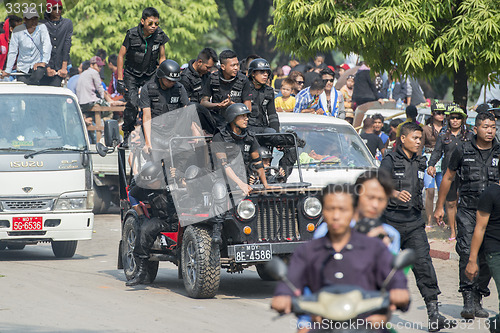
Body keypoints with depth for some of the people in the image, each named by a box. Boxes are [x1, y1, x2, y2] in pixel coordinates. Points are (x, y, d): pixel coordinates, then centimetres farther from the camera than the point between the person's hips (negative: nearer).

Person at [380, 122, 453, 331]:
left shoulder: (419, 163, 12)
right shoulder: (390, 161, -6)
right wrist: (396, 193, -37)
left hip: (414, 222, 4)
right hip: (391, 221, -4)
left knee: (423, 263, -9)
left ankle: (433, 314, -14)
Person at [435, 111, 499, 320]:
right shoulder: (463, 151, 2)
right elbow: (448, 178, 12)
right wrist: (439, 207, 13)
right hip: (467, 210, -2)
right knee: (467, 253, -14)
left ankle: (477, 300, 12)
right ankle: (468, 300, -15)